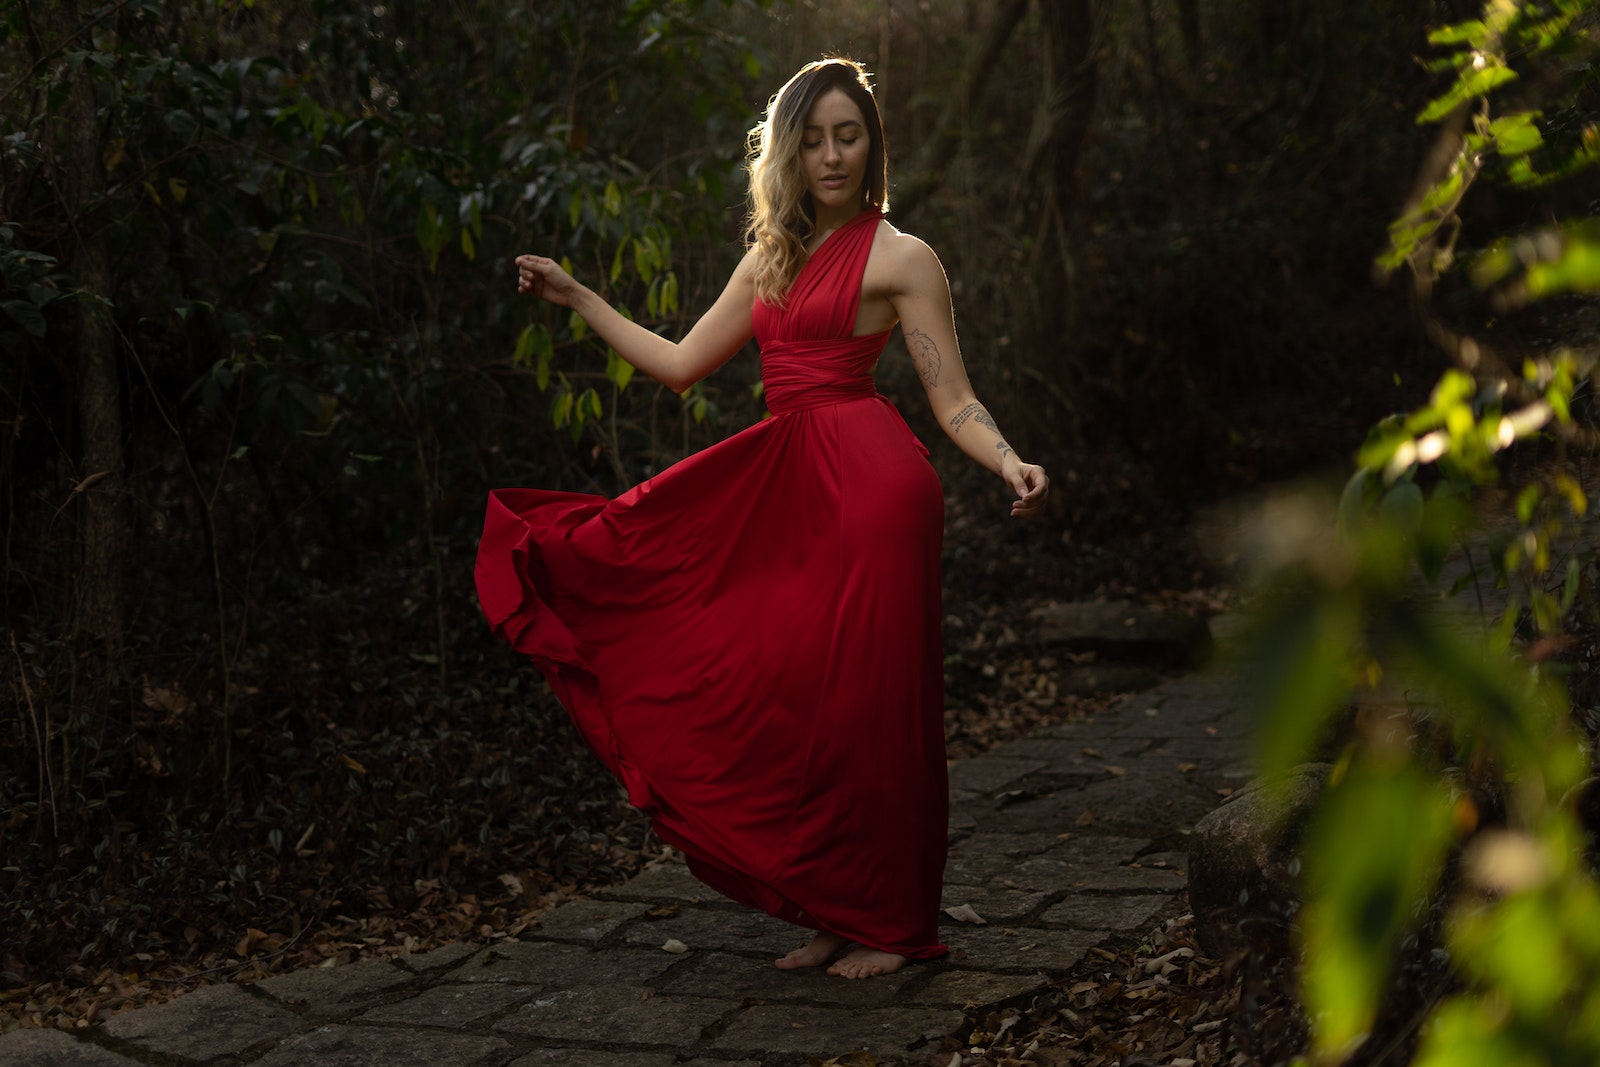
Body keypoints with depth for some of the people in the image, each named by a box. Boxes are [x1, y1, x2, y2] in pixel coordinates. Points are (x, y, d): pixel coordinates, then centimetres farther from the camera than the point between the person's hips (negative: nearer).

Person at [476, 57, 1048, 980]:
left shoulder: (899, 257, -1)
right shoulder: (771, 258, 18)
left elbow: (955, 401, -3)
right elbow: (681, 364, 22)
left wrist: (1010, 463, -22)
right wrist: (576, 296, 25)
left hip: (869, 481, -7)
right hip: (793, 488, 7)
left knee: (863, 703, -4)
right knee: (796, 700, 5)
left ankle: (896, 926, 8)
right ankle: (835, 914, 16)